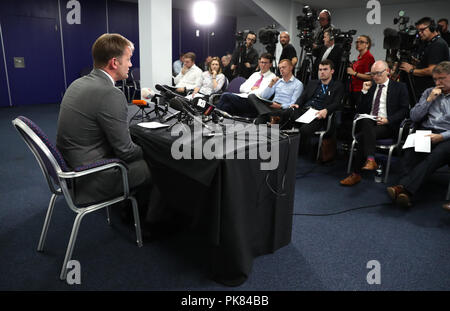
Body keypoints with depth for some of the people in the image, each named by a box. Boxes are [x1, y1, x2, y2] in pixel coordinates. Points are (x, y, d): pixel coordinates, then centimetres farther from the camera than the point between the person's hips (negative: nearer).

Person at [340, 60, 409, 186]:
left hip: (387, 126, -3)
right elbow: (360, 110, 15)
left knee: (363, 136, -33)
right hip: (367, 124, 3)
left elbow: (404, 110, 3)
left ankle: (356, 174, -33)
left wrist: (388, 120, -14)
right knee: (366, 121, -37)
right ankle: (370, 160, -47)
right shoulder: (371, 87, 22)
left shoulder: (399, 87, 12)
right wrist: (365, 91, 5)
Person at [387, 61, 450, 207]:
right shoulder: (429, 92, 24)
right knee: (410, 150, -33)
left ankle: (404, 187, -47)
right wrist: (429, 99, 4)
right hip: (425, 133, 3)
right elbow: (414, 117, 16)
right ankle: (406, 192, -44)